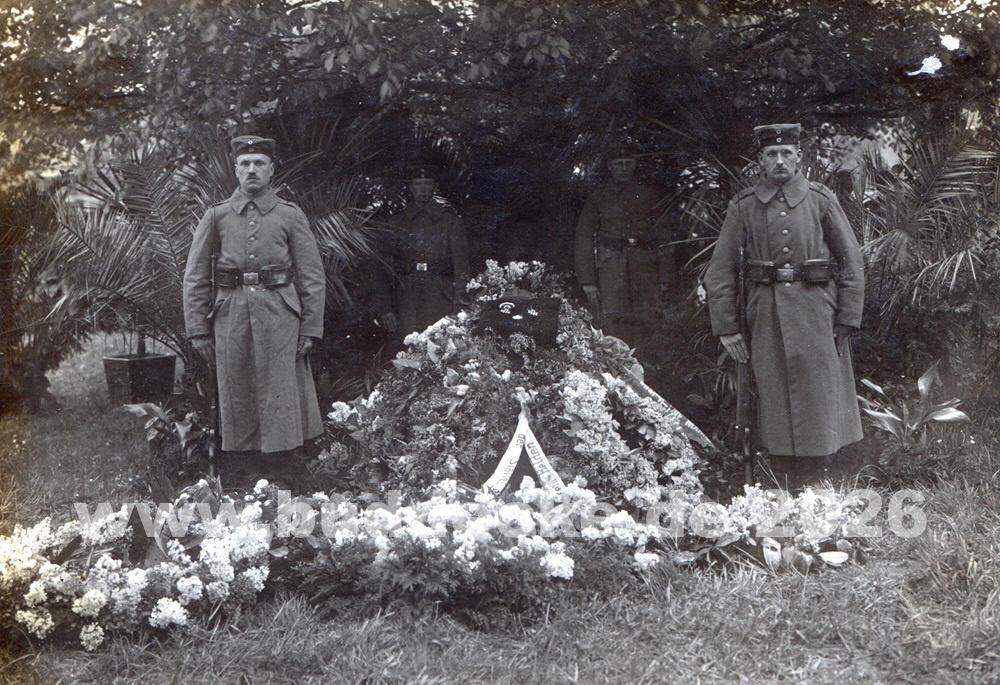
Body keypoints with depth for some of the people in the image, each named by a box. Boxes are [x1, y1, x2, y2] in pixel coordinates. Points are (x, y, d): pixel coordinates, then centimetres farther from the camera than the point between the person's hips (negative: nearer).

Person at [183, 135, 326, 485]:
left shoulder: (291, 216, 5)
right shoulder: (216, 216, 8)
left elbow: (313, 278, 4)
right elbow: (195, 278, 8)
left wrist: (309, 330, -2)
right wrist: (198, 330, 1)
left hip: (279, 320, -1)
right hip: (231, 319, 1)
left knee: (281, 398, -3)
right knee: (237, 400, 4)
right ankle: (245, 471, 14)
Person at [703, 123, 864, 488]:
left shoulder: (821, 199, 4)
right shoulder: (743, 207, 4)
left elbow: (852, 261, 4)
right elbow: (720, 271, 5)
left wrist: (847, 320, -2)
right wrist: (726, 327, 1)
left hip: (816, 312, 0)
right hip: (766, 316, 1)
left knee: (819, 401, -1)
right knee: (775, 403, 2)